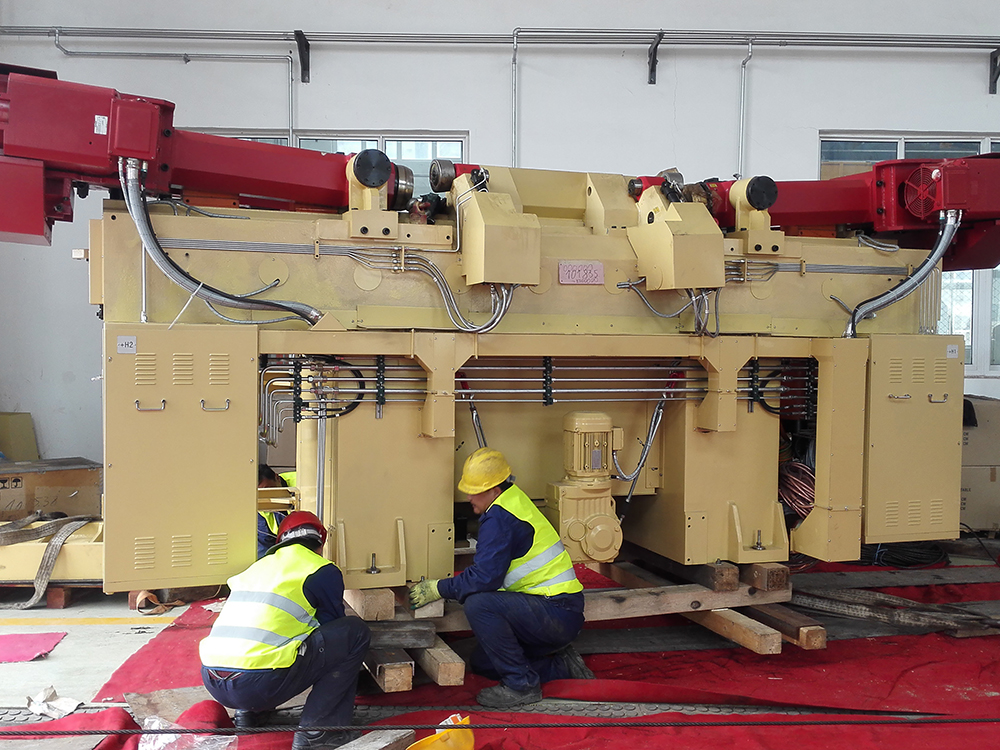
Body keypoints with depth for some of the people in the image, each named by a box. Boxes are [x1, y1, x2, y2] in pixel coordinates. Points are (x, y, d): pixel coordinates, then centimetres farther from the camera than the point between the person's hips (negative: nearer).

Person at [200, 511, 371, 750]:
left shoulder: (257, 566, 23)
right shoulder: (324, 571, 5)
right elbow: (331, 628, 15)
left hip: (211, 683, 7)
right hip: (260, 685, -7)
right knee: (356, 633, 4)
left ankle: (246, 712, 21)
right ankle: (314, 731, 0)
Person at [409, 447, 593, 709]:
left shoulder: (500, 517, -19)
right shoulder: (513, 501, 11)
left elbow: (485, 578, -24)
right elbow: (488, 569, 18)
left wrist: (437, 589, -12)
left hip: (558, 614, -10)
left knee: (478, 605, -27)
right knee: (481, 663, 14)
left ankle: (521, 684, -15)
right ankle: (560, 665, 16)